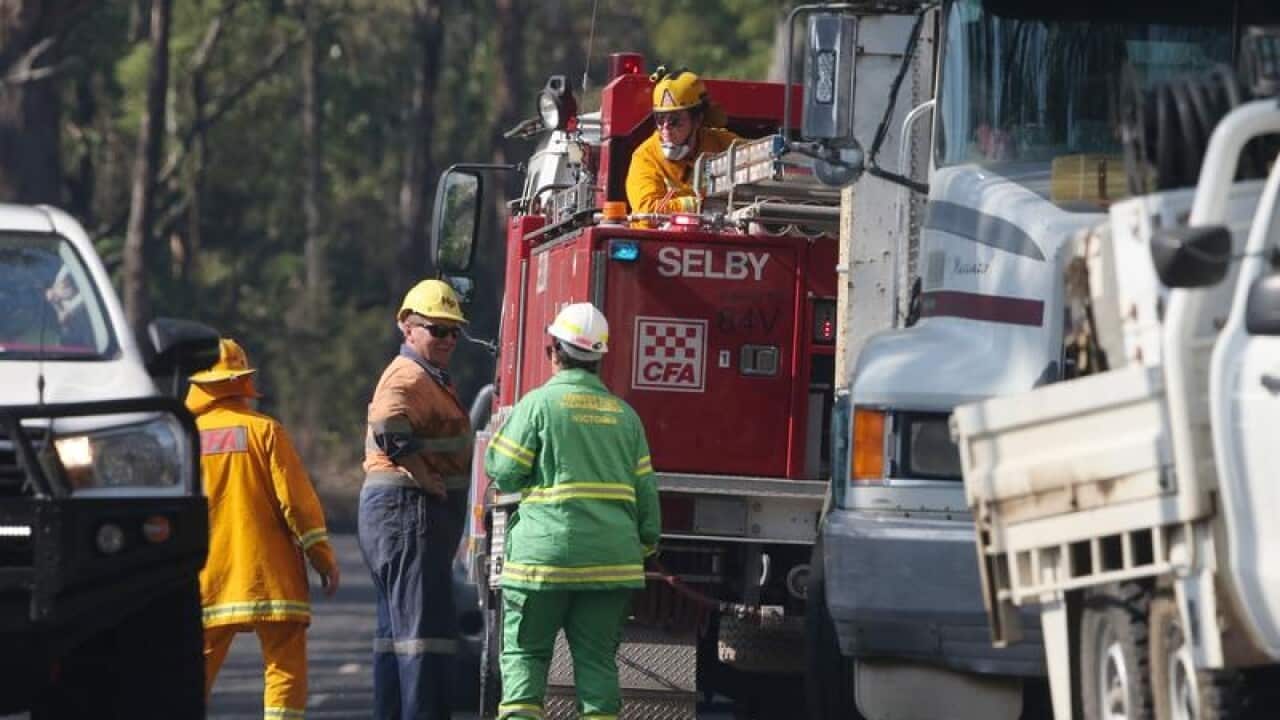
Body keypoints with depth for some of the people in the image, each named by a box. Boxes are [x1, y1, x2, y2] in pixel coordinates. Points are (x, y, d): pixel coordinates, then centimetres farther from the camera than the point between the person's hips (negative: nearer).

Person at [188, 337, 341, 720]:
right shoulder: (264, 430, -5)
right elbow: (296, 498, -9)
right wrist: (324, 559, -2)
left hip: (207, 580, 3)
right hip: (269, 573, -3)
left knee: (199, 667, 12)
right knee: (285, 663, -2)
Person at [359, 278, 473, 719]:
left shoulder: (430, 378, 21)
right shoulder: (410, 378, -14)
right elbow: (389, 429, -33)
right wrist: (427, 480, -24)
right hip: (410, 514, -11)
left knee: (396, 631, 13)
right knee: (426, 631, -14)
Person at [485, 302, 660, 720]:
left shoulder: (539, 404, -5)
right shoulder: (624, 415, 10)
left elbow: (503, 473, -5)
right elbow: (645, 490, 11)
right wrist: (647, 541, 22)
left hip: (545, 550, -3)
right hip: (612, 556, 3)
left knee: (524, 651, 5)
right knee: (597, 657, 6)